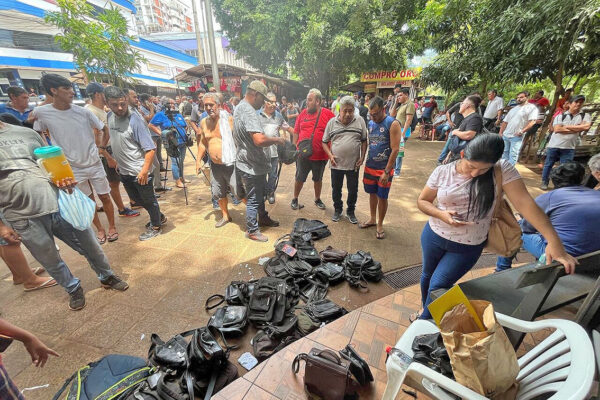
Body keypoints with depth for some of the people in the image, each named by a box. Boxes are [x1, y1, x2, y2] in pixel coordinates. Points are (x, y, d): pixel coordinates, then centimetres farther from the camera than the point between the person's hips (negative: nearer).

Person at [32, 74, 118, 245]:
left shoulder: (83, 112, -8)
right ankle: (100, 229, 26)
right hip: (72, 168, 1)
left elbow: (104, 129, 7)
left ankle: (112, 227, 23)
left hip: (94, 164, 0)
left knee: (104, 196, 6)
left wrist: (102, 147, 1)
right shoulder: (41, 112, -6)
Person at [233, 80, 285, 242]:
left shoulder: (240, 107, 12)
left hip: (253, 163, 11)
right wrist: (277, 139, -19)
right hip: (252, 166, -11)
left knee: (260, 193, 24)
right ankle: (252, 230, 20)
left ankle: (263, 218, 43)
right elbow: (260, 140, -37)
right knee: (253, 199, 3)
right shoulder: (249, 112, -24)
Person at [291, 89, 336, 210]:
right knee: (299, 179, 11)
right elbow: (296, 132, 7)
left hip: (320, 155, -1)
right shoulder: (303, 113, 2)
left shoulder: (328, 114, -6)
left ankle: (317, 199, 36)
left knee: (318, 179, 17)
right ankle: (295, 199, 28)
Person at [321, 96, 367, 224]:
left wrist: (362, 157, -4)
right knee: (336, 189, 14)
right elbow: (324, 142, 4)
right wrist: (330, 155, -9)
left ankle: (350, 211, 32)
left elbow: (364, 141, 5)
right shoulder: (332, 122, 0)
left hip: (353, 164, 0)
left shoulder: (360, 121, 1)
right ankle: (338, 210, 34)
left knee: (353, 190, 11)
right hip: (336, 164, 0)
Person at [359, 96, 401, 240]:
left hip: (384, 168, -5)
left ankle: (380, 224, 22)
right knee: (372, 194, 15)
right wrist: (364, 161, 7)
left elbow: (395, 150, -15)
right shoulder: (370, 123, 6)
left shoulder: (393, 124, -11)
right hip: (370, 166, 5)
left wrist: (387, 171, -17)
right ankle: (372, 219, 33)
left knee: (382, 197, 5)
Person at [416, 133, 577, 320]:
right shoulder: (443, 171, -12)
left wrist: (554, 241, -26)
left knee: (438, 286, 3)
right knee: (427, 276, 21)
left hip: (468, 247, -2)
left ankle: (425, 321, 33)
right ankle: (427, 309, 51)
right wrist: (442, 214, -22)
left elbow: (524, 203, -19)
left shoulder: (503, 170, -14)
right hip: (433, 237, 2)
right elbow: (422, 201, -5)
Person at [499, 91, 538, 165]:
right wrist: (500, 133, 8)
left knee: (513, 156, -10)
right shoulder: (513, 109, 20)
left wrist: (522, 131, -20)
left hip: (517, 136, -6)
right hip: (505, 135, 6)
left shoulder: (532, 107, 1)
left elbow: (532, 122, -10)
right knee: (504, 155, 12)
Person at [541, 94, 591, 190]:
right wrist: (576, 129, -8)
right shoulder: (560, 116, 3)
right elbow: (557, 129, -10)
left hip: (569, 148, 1)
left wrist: (566, 126, -8)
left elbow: (586, 126, -10)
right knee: (548, 165, 8)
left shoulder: (585, 116, 8)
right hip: (554, 145, -1)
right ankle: (544, 182, 20)